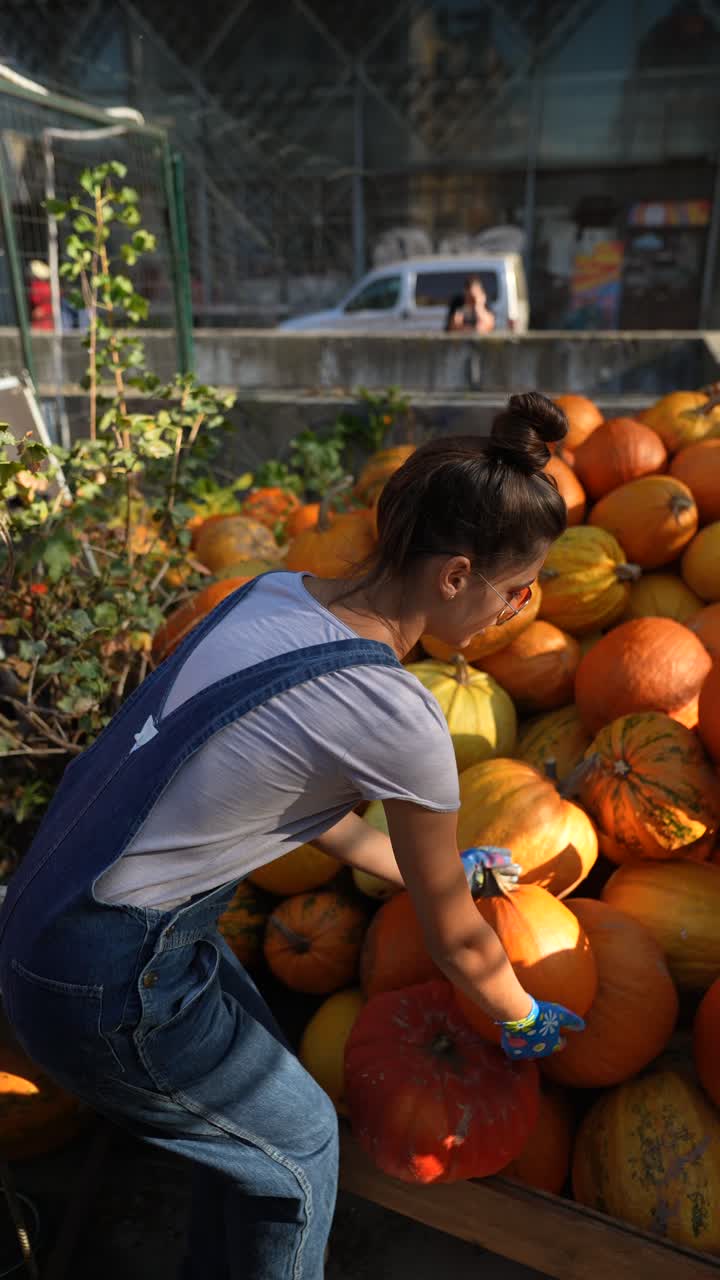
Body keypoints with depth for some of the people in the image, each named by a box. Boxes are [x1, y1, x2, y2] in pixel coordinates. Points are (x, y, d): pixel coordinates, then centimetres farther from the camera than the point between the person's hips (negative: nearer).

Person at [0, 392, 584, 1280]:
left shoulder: (277, 595, -2)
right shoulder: (395, 717, -25)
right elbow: (455, 939, -7)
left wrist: (430, 866, 23)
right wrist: (523, 1020, 14)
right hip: (109, 987, -7)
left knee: (245, 1101, 28)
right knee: (298, 1144, 18)